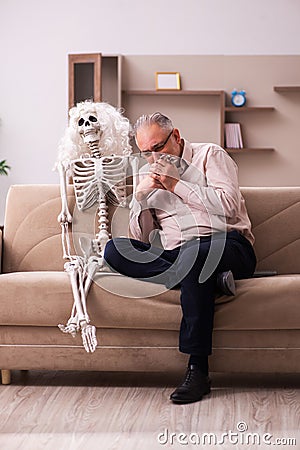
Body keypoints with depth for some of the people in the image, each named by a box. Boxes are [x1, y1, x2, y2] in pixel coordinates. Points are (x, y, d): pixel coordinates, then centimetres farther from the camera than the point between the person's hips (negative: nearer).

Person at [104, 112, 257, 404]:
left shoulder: (210, 155, 10)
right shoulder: (147, 175, 21)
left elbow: (228, 205, -8)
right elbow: (143, 239, 16)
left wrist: (176, 185, -4)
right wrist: (140, 198, -1)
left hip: (228, 246, -4)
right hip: (172, 256, 5)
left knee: (194, 252, -40)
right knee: (114, 250, -19)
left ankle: (198, 371, -36)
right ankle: (211, 279, -26)